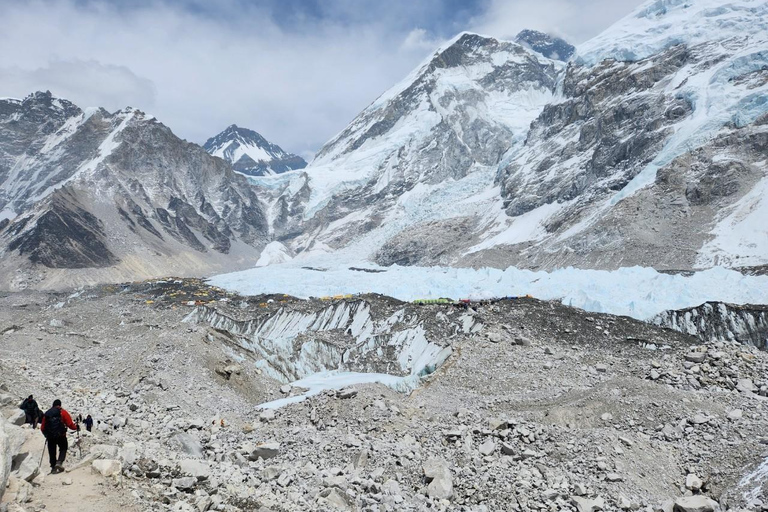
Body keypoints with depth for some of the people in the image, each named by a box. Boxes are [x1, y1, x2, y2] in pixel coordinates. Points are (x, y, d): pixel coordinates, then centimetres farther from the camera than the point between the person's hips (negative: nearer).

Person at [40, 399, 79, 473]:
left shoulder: (47, 413, 11)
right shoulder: (62, 412, 0)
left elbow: (42, 427, 13)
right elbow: (70, 424, -6)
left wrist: (46, 434, 30)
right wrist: (76, 427, 11)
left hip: (50, 436, 3)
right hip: (60, 435, -3)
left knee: (52, 451, 13)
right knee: (63, 449, 11)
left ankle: (53, 467, 12)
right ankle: (59, 462, -10)